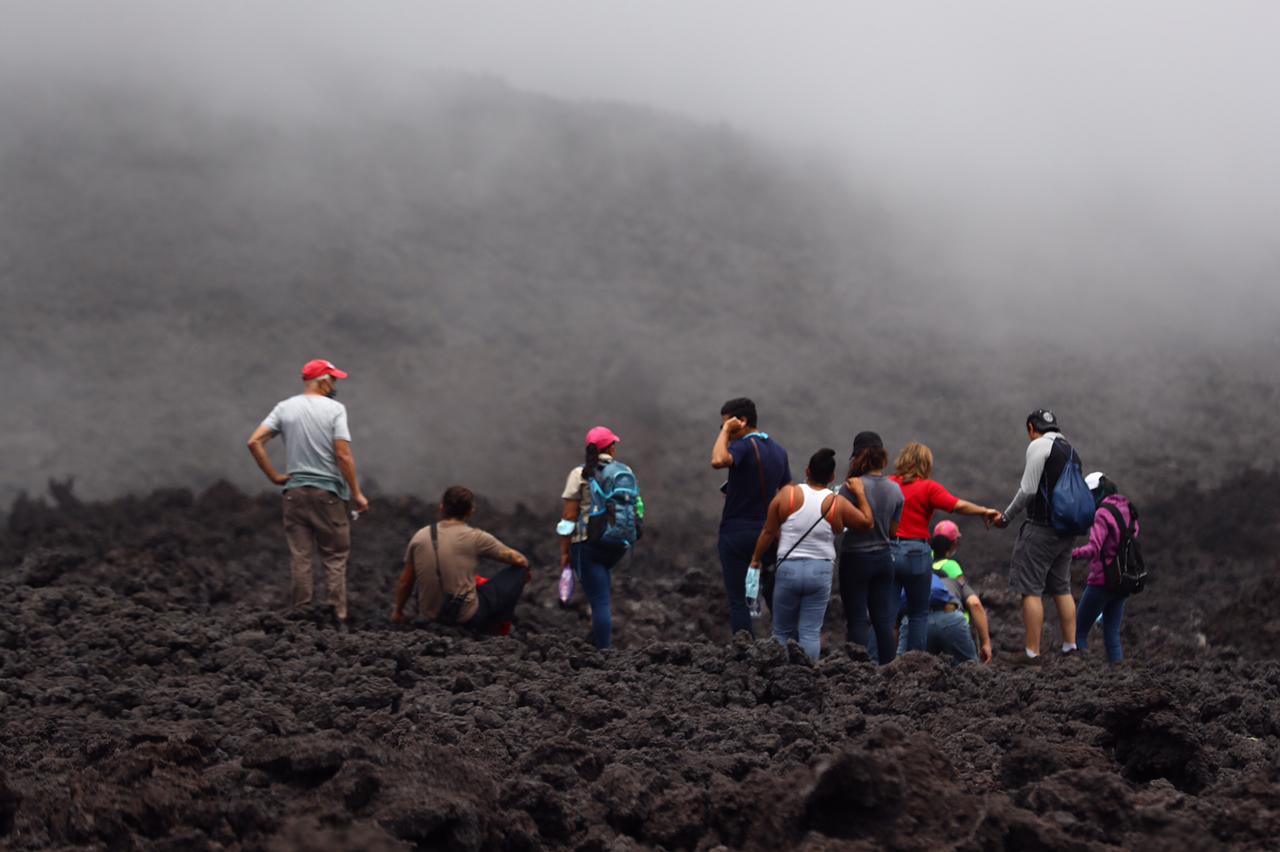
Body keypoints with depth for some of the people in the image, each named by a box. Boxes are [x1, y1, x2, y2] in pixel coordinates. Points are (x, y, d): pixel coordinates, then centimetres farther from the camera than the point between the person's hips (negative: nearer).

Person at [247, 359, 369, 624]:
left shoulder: (285, 408, 5)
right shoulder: (334, 409, -7)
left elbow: (254, 442, -3)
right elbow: (343, 455, -13)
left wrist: (274, 476, 4)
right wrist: (356, 493, -6)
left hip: (294, 491, 4)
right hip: (328, 492, -4)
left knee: (300, 557, 6)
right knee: (335, 557, 3)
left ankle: (301, 615, 6)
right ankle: (337, 616, 0)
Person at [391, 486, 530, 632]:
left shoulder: (420, 536, 0)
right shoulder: (475, 538, -11)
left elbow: (405, 582, 9)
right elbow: (518, 559, 0)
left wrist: (398, 611, 27)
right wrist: (523, 571, 25)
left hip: (430, 617, 6)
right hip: (467, 618, -6)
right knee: (518, 570, 9)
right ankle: (496, 628, 17)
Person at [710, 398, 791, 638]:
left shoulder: (745, 446, -15)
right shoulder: (778, 450, 10)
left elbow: (718, 461, -36)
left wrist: (726, 431, -22)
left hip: (737, 532, -7)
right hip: (768, 533, 7)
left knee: (738, 600, -2)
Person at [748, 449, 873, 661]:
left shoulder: (787, 494, -2)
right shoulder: (837, 504, -2)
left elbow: (768, 532, 1)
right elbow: (866, 522, 12)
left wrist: (755, 558, 15)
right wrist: (859, 494, 24)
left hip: (788, 569, 0)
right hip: (821, 571, 0)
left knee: (782, 631, 11)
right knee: (811, 633, 3)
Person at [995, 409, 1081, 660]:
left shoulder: (1039, 446, -9)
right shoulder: (1069, 449, 17)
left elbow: (1028, 490, -14)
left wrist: (1006, 516, -2)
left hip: (1042, 527, -8)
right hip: (1067, 528, 8)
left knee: (1031, 589, -5)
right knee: (1062, 588, 15)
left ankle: (1033, 652, -9)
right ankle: (1071, 647, 15)